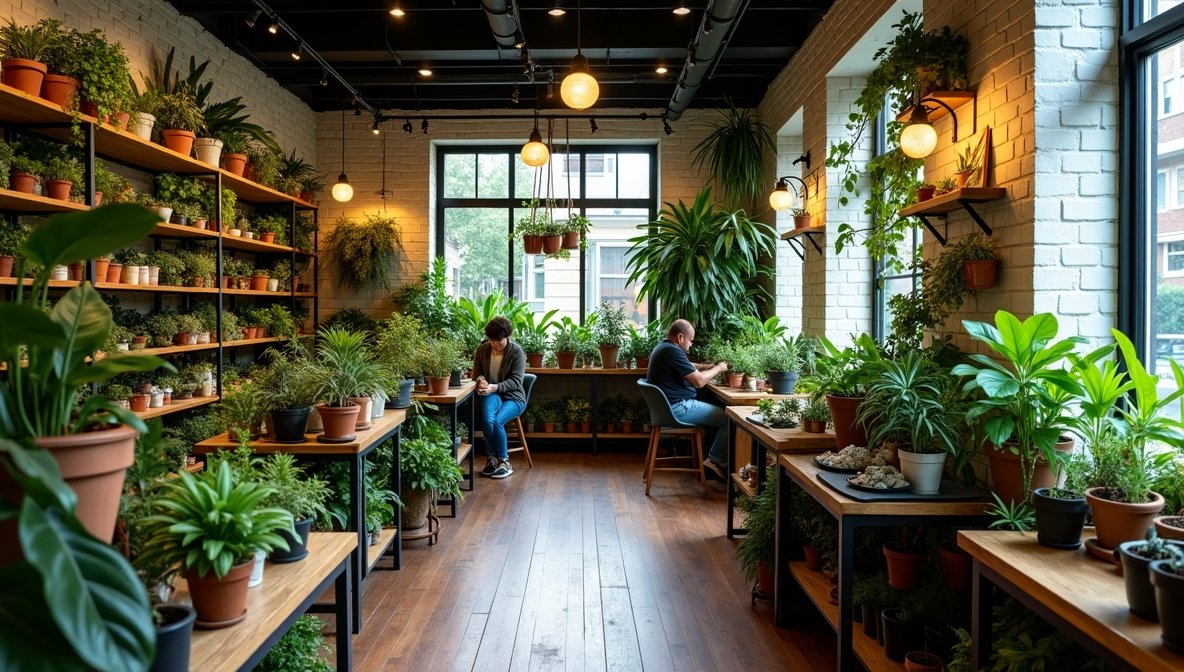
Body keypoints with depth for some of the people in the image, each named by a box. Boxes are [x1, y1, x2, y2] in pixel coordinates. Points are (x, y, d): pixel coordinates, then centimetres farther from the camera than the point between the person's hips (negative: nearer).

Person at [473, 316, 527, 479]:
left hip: (513, 396, -2)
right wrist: (481, 380, -15)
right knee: (487, 419, -34)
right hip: (491, 394, 2)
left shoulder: (517, 351, -7)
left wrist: (495, 387, -28)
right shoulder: (482, 350, 3)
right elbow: (476, 374, 11)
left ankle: (504, 462, -12)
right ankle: (492, 458, -17)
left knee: (497, 421, -32)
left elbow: (516, 380, -13)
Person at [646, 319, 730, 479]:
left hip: (667, 405, 11)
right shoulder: (672, 351, -21)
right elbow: (699, 381, -21)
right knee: (728, 417, -4)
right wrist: (718, 369, -5)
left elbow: (687, 367, 26)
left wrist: (706, 367, 11)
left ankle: (714, 457, 23)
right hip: (678, 408, -11)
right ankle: (716, 460, 7)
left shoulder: (663, 347, 12)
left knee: (716, 411, 24)